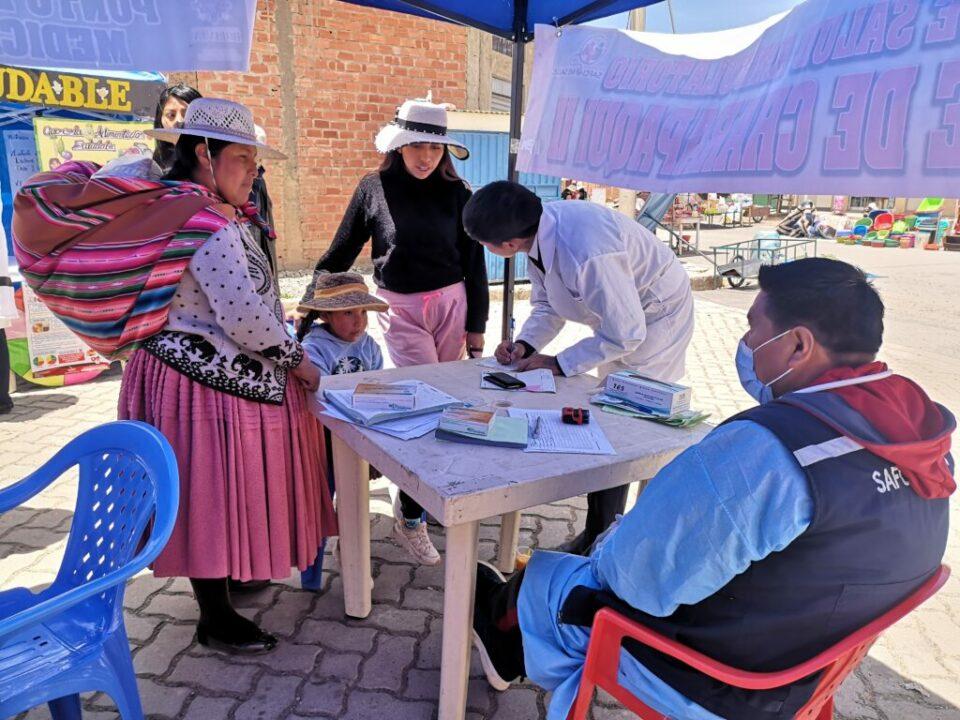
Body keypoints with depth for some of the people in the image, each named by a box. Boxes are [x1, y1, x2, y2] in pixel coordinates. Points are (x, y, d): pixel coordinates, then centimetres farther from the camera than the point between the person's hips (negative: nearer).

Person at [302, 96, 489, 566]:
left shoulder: (455, 193, 3)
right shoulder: (375, 187, -1)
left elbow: (473, 262, 7)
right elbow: (341, 252, 8)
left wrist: (476, 325, 5)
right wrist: (311, 300, 9)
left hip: (451, 305, 3)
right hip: (401, 310, -3)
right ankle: (409, 518, 2)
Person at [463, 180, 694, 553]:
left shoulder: (584, 255, -39)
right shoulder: (538, 230, -13)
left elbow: (626, 334, -29)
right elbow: (548, 303, 2)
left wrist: (558, 364, -22)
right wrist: (525, 343, -14)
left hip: (655, 319, -8)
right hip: (620, 318, 8)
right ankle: (597, 533, 28)